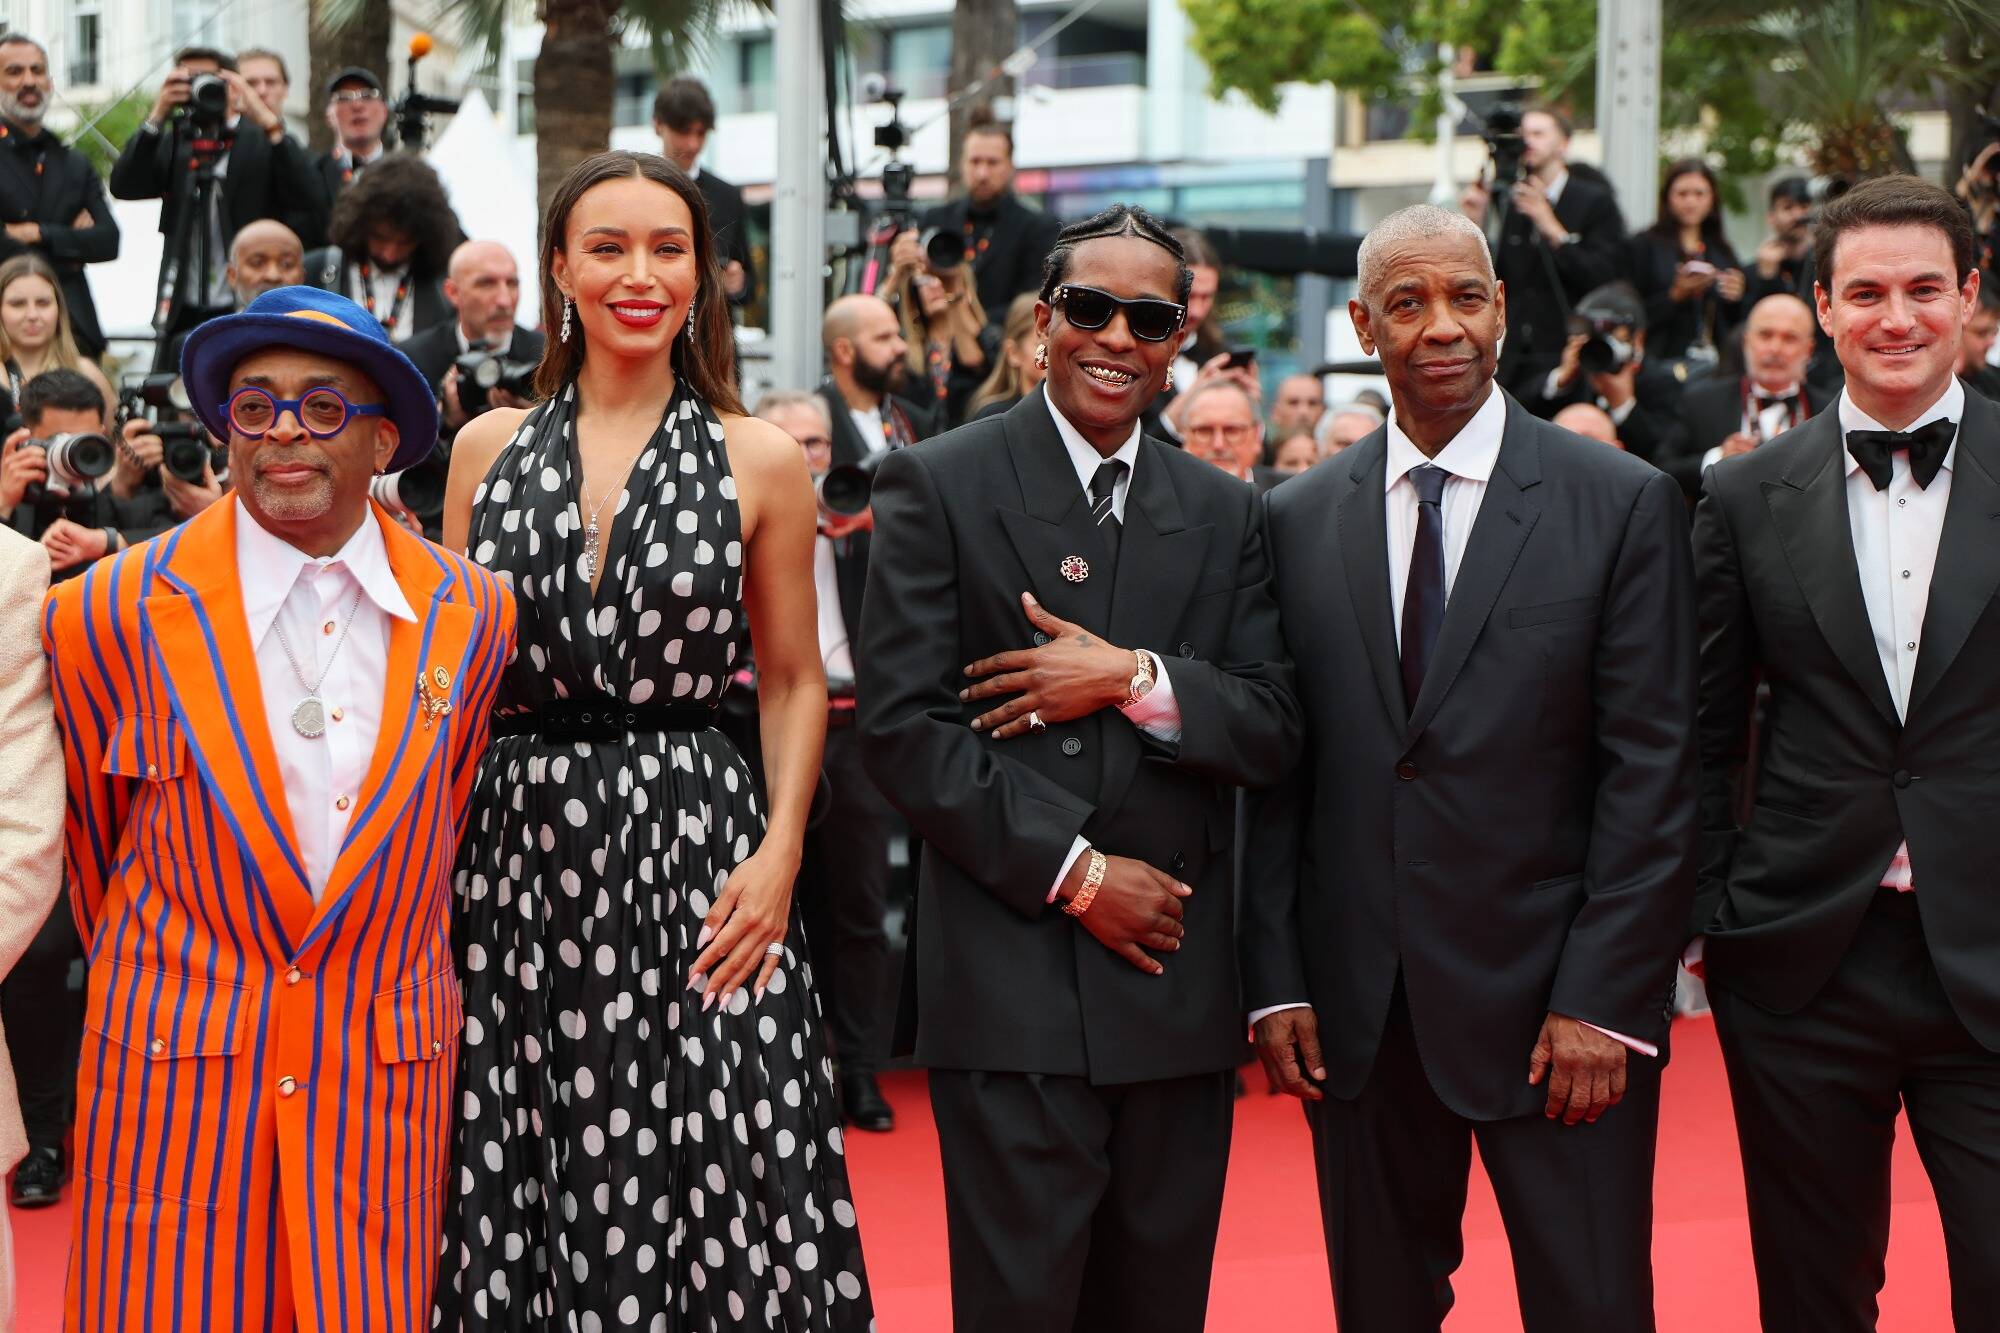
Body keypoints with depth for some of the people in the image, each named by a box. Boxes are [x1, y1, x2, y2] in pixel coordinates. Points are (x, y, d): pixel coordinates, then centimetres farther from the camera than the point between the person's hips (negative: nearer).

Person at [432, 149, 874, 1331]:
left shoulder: (758, 461, 4)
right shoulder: (489, 448, 9)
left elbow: (795, 682, 7)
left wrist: (780, 853, -7)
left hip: (695, 847, -2)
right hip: (513, 845, 2)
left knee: (703, 1195, -3)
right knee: (517, 1198, 4)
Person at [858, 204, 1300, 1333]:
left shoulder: (1225, 513, 13)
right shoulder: (938, 485, 0)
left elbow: (1275, 732, 5)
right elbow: (904, 724, -7)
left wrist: (1132, 677, -12)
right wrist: (1075, 871, -11)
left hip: (1177, 984, 4)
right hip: (1012, 981, -4)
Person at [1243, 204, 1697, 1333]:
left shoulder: (1625, 506, -2)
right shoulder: (1298, 520, 7)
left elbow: (1655, 775, -6)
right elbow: (1276, 774, 8)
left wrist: (1602, 1002, -12)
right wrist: (1276, 985, 1)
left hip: (1559, 1001, -3)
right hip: (1357, 1012, 3)